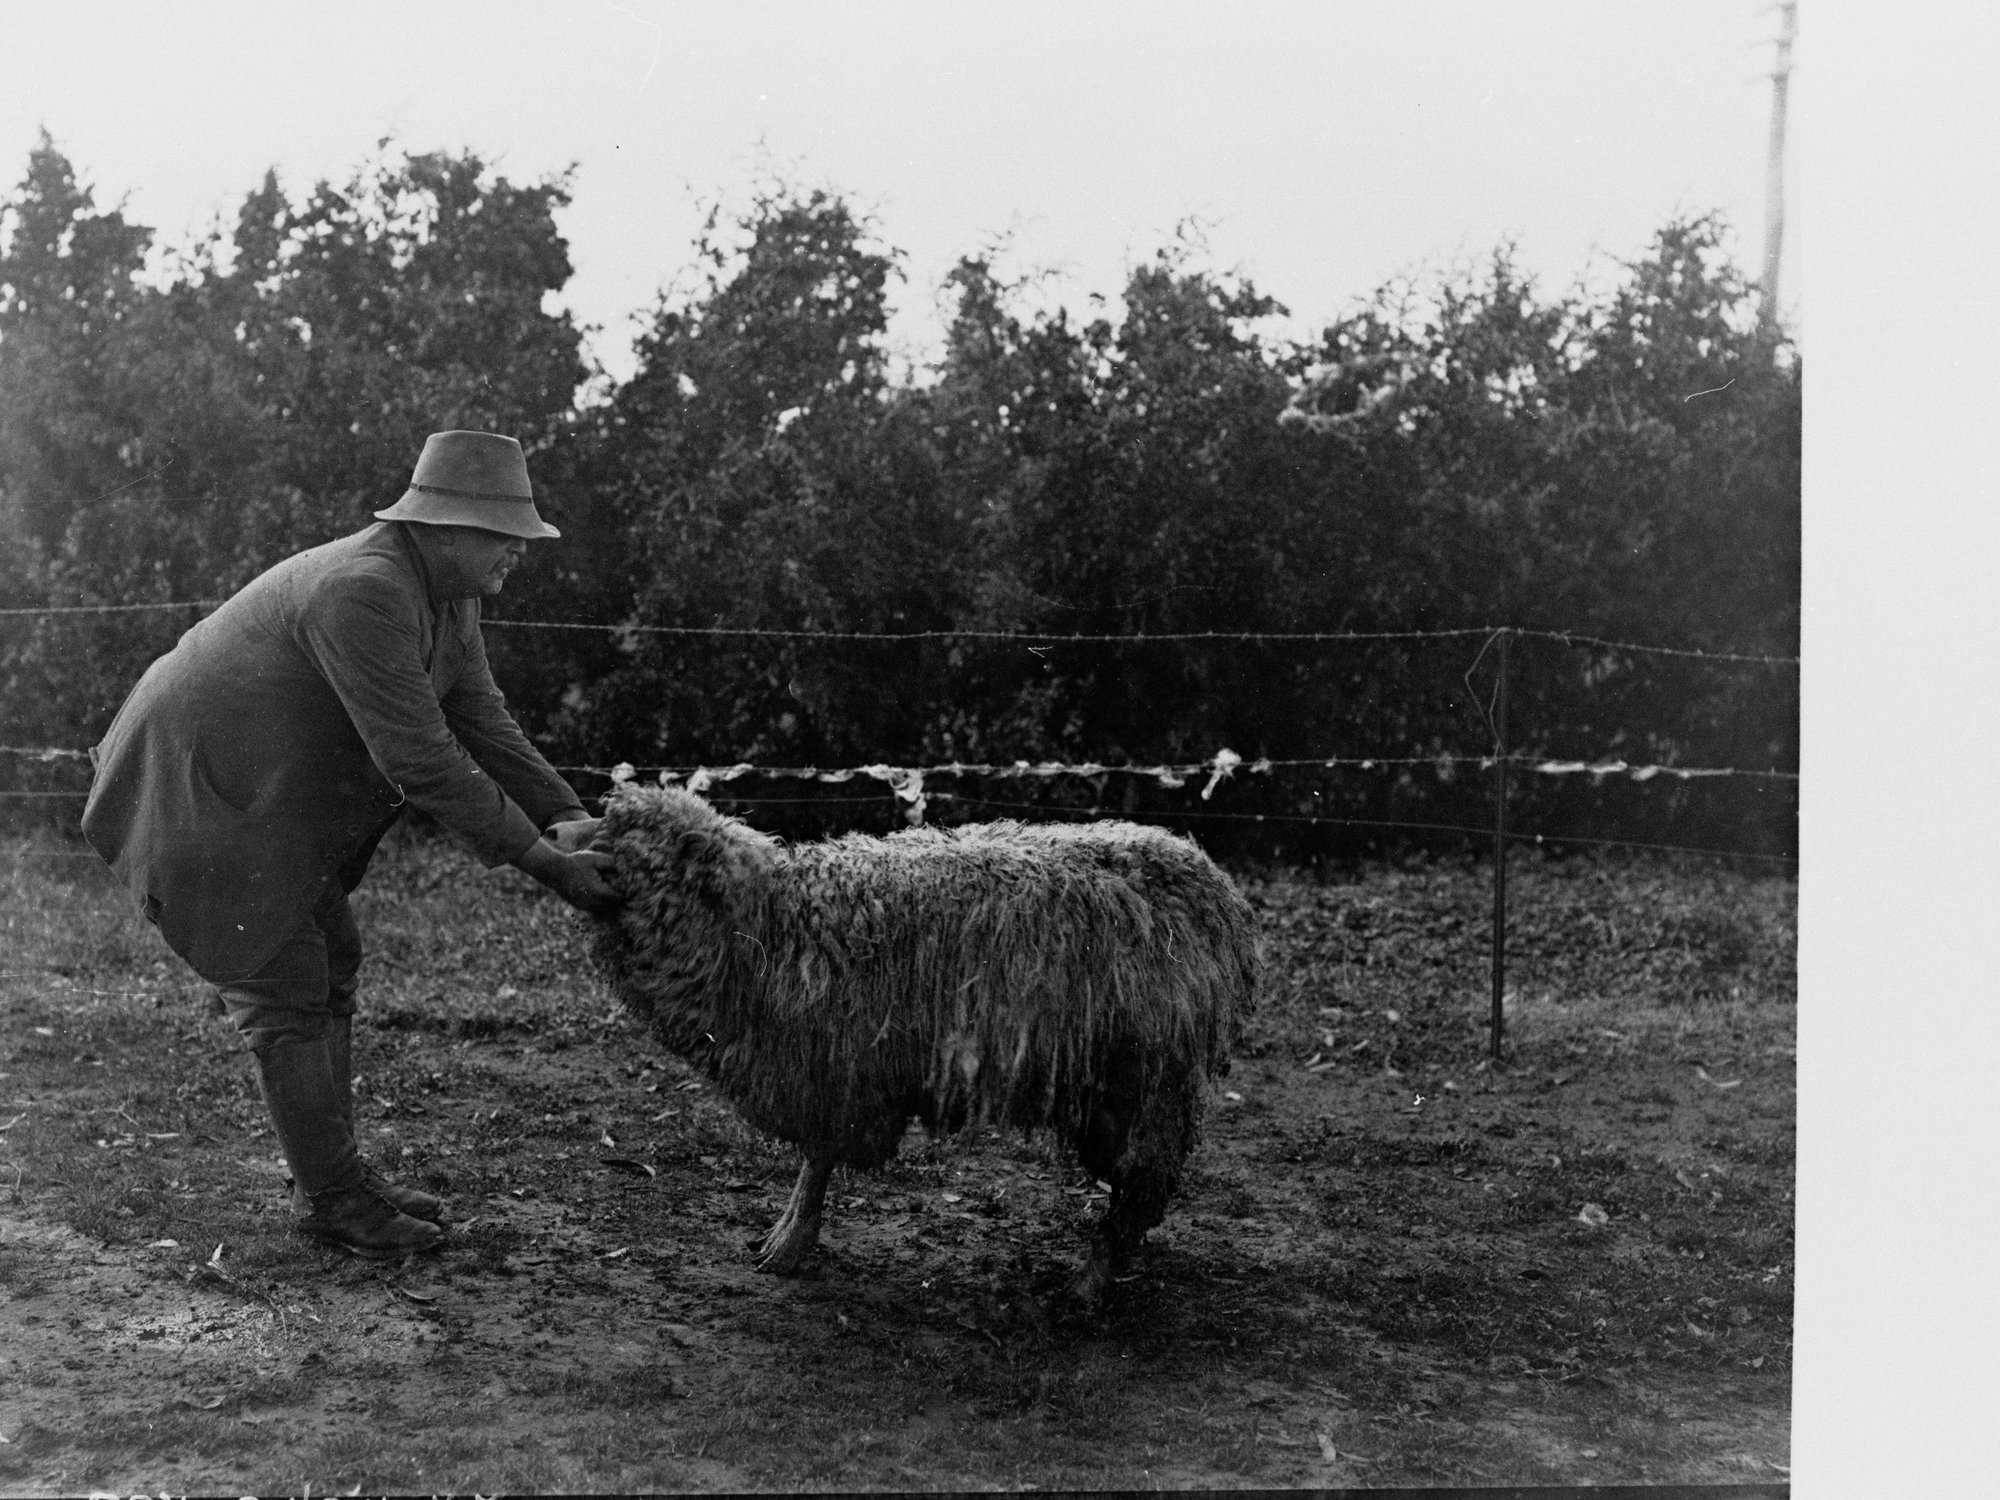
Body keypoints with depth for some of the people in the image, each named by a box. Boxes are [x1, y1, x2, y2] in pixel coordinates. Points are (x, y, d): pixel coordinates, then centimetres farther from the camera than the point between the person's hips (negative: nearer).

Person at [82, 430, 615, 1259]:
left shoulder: (447, 598, 2)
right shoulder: (362, 593, -31)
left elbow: (483, 723, 2)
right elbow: (420, 761, -32)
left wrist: (565, 817, -11)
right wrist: (541, 861, -27)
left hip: (259, 797, 10)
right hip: (200, 806, -10)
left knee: (329, 966, 14)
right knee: (285, 993, -3)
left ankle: (333, 1176, 24)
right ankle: (332, 1199, 10)